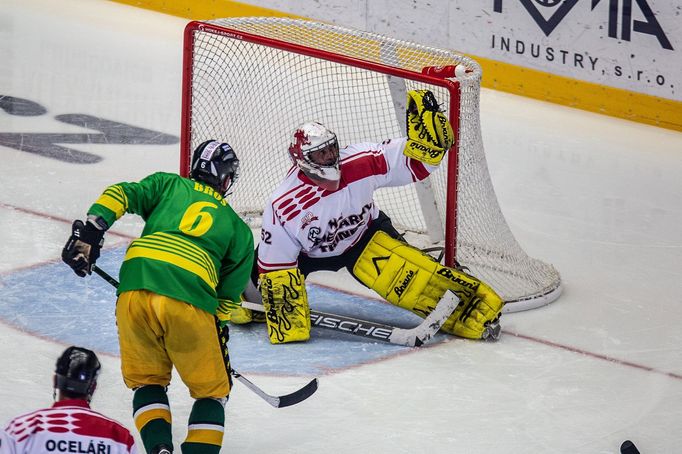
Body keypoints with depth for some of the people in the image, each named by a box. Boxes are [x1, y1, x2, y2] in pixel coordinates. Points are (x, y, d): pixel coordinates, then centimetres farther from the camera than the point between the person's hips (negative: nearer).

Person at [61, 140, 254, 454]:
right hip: (189, 301, -2)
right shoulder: (239, 229, 24)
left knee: (147, 380, 22)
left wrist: (90, 230, 2)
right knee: (211, 391, 16)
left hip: (135, 287, 2)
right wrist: (219, 333, 31)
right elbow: (229, 294, 21)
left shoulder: (169, 184, 25)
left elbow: (121, 194, 8)